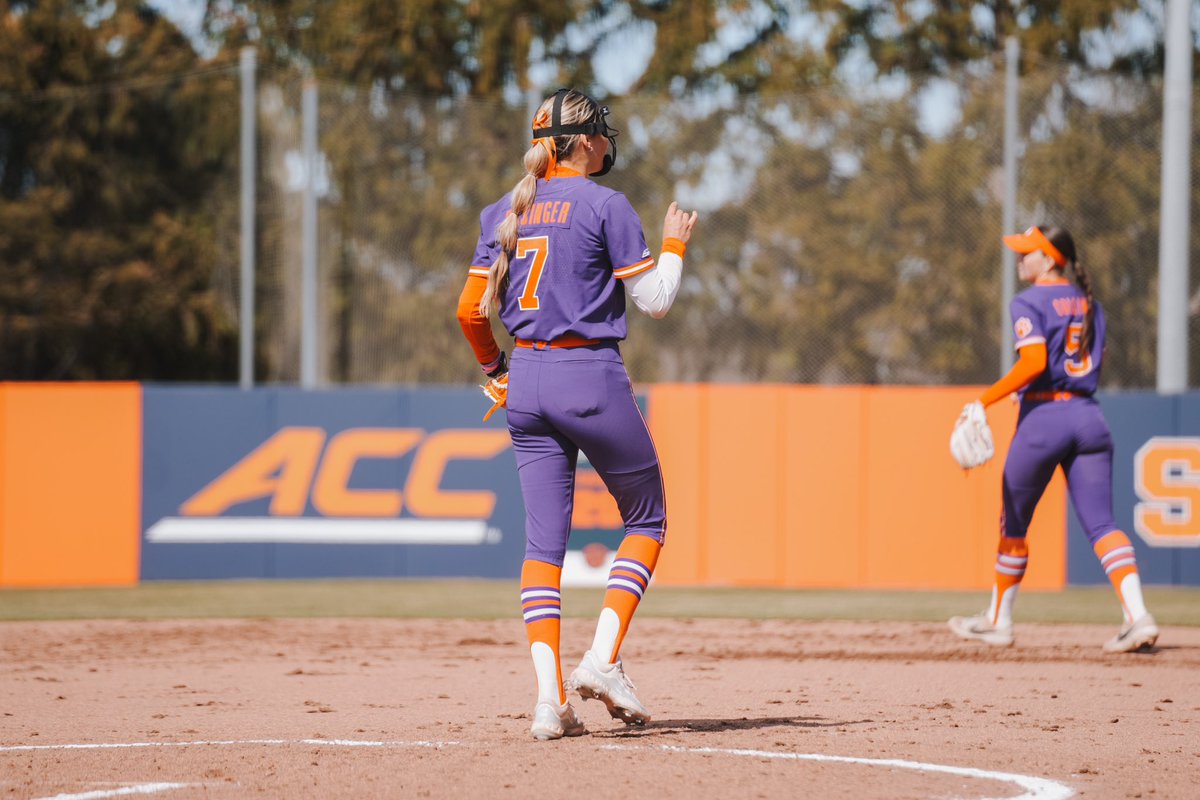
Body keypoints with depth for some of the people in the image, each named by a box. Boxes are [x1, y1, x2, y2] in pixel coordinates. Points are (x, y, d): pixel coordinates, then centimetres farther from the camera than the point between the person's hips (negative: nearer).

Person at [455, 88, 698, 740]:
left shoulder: (504, 213, 10)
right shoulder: (605, 206, -7)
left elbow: (471, 310, 10)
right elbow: (654, 299, -7)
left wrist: (495, 370, 24)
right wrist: (674, 244, 10)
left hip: (526, 385, 5)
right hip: (592, 378, -5)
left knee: (544, 538, 5)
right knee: (646, 519, 12)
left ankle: (550, 698, -5)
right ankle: (603, 659, -3)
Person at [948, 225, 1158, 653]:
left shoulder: (1030, 302, -7)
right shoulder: (1087, 302, 14)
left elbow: (1034, 362, -20)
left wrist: (984, 401, -18)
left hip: (1043, 416, -6)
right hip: (1089, 417, 6)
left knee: (1014, 522, 11)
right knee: (1100, 522, -2)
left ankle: (998, 621, 22)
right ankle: (1138, 616, -20)